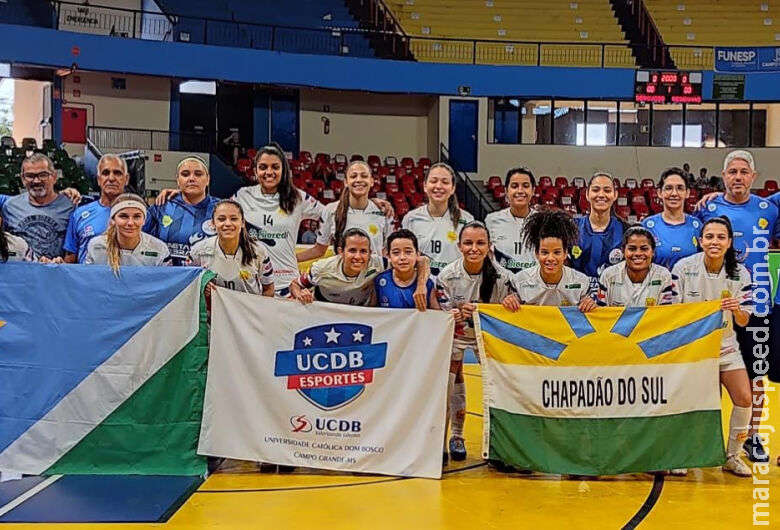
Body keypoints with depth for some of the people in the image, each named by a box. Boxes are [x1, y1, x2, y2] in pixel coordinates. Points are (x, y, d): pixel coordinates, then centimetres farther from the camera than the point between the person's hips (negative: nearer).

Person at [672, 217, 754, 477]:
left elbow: (743, 321, -2)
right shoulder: (684, 267, -12)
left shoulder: (740, 273, -6)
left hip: (724, 345, 2)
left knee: (744, 399, -7)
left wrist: (737, 310, -25)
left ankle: (732, 456, 14)